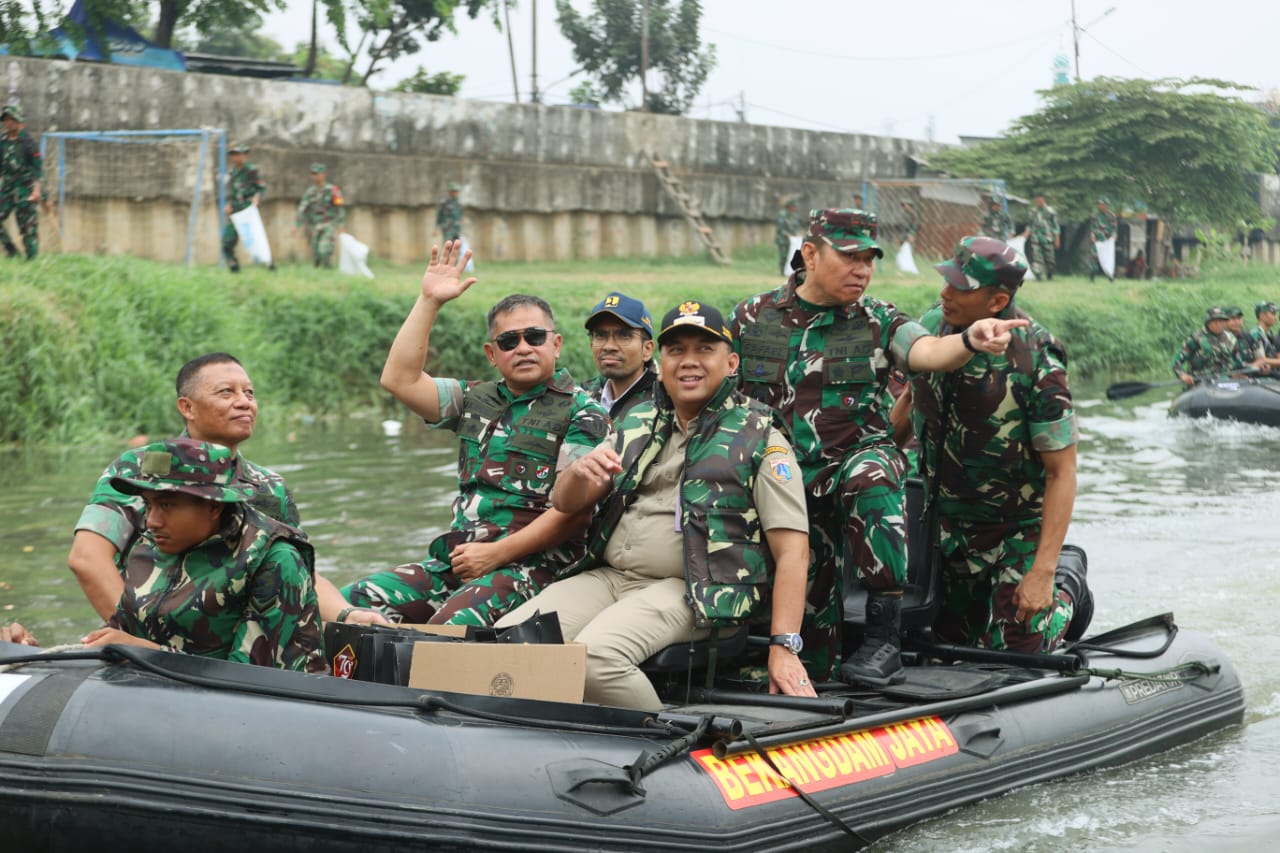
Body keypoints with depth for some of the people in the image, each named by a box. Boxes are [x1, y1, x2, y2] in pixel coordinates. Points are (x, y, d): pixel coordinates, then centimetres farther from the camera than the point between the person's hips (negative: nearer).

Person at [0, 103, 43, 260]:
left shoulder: (28, 142, -7)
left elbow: (38, 168, -10)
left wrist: (37, 190, -19)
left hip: (25, 190, -6)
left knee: (29, 228, -4)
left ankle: (32, 258, 2)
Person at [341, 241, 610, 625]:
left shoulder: (581, 412, 0)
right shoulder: (476, 401, 20)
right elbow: (400, 379, 11)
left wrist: (495, 554, -14)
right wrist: (429, 301, 8)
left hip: (532, 565, -7)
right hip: (456, 561, 7)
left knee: (451, 624, -35)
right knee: (352, 603, -12)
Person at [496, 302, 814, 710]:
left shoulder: (759, 440, 1)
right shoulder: (638, 425, 17)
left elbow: (792, 549, -7)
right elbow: (564, 502, 16)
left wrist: (784, 647, -17)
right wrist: (580, 472, -9)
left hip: (693, 591, -6)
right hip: (607, 576, 6)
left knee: (596, 653, -32)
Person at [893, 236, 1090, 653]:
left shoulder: (1036, 362, -25)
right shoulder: (933, 326, -8)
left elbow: (1061, 471, -22)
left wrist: (1042, 571, -26)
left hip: (1017, 529, -6)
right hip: (947, 521, 6)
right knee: (949, 640, 14)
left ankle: (1066, 592, 23)